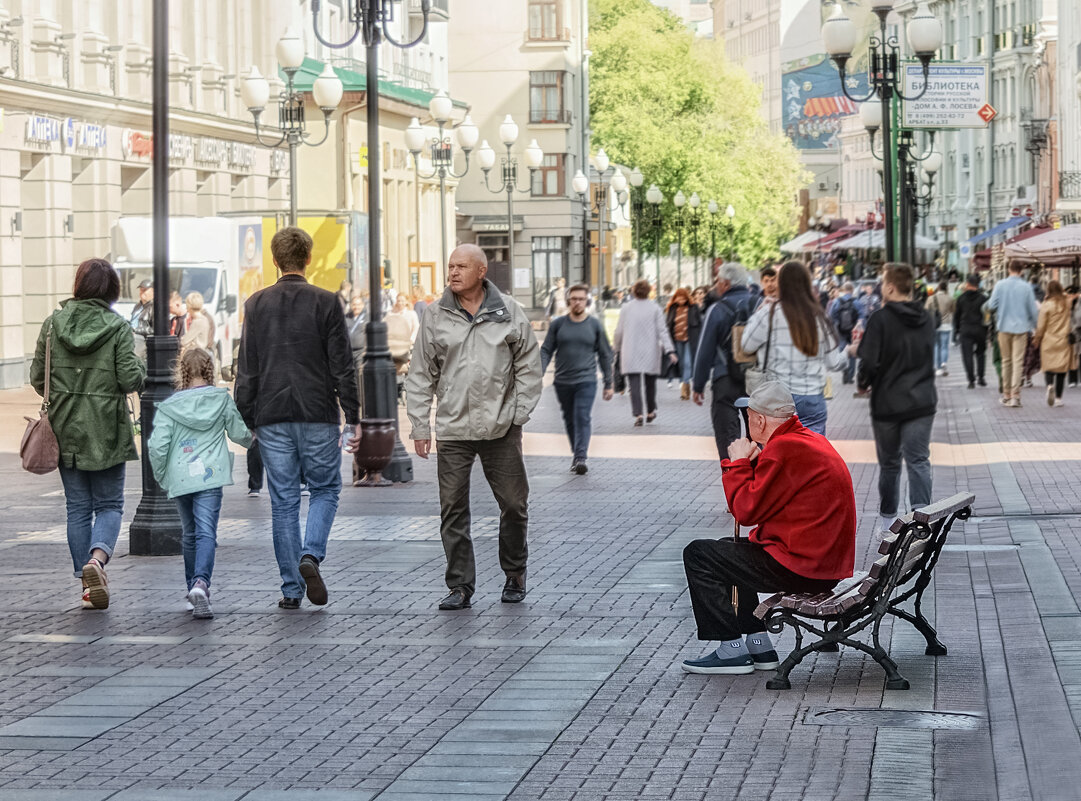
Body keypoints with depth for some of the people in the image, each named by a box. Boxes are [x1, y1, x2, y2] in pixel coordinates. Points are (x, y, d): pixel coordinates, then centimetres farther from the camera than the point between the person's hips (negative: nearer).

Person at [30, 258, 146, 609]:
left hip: (65, 429, 3)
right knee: (109, 504, 7)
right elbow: (130, 379, -14)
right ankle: (97, 558, -20)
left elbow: (37, 378, 2)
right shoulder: (117, 327, -9)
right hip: (106, 430, -3)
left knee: (78, 507, 11)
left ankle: (87, 584, 10)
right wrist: (140, 367, 8)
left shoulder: (53, 323, -1)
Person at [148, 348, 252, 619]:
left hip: (179, 479, 2)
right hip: (210, 475, -2)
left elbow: (157, 446, -5)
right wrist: (250, 439, 34)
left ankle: (193, 586, 24)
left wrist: (161, 476, 11)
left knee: (189, 534, 17)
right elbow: (239, 433, 11)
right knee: (206, 532, -9)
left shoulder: (169, 406, 0)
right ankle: (201, 582, -31)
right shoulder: (222, 398, 1)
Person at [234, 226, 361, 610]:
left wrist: (248, 421, 9)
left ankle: (291, 588, 4)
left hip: (271, 419, 2)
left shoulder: (256, 304, 4)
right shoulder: (325, 302, -4)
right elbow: (342, 365, -5)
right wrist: (353, 417, 0)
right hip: (318, 414, -2)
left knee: (283, 501, 5)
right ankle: (311, 555, -11)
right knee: (325, 488, 13)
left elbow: (247, 370, 4)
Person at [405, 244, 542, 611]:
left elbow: (528, 367, 7)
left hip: (500, 428, -1)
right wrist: (420, 425, 3)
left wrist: (519, 414, 0)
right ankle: (460, 587, 5)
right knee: (453, 511, -1)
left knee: (513, 504, 6)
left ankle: (515, 576, 25)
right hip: (452, 429, 1)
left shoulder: (509, 313, 2)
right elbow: (421, 374, 7)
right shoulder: (436, 316, 4)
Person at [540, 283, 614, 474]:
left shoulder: (595, 325, 5)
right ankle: (576, 453, 24)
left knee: (583, 418, -14)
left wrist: (608, 384, 7)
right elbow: (546, 350, 6)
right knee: (569, 420, 10)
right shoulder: (558, 324, 5)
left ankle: (580, 458, -21)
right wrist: (540, 373, -9)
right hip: (563, 381, 2)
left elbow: (605, 355, 9)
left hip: (586, 381, -2)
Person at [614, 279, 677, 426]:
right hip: (650, 354, 1)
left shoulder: (626, 309, 1)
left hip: (631, 354, -1)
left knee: (634, 385, -6)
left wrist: (616, 348, 21)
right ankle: (650, 412, 27)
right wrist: (670, 351, -7)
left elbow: (619, 332, 6)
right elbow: (662, 331, -6)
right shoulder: (654, 309, -2)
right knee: (650, 383, 17)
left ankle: (638, 414, -19)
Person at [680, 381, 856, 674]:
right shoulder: (814, 441, 14)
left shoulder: (783, 449, -19)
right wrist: (748, 462, 9)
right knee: (726, 550, 29)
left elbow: (747, 511, -15)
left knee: (698, 554, 1)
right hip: (828, 564, 10)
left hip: (801, 567, -10)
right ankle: (757, 644, 23)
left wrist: (738, 463, -2)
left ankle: (731, 650, 2)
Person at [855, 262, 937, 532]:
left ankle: (887, 517, 24)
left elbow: (869, 361, -16)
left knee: (889, 463, 12)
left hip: (887, 403, -3)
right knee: (918, 461, -1)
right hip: (922, 402, 3)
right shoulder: (927, 319, 6)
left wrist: (864, 383, 2)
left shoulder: (881, 319, -13)